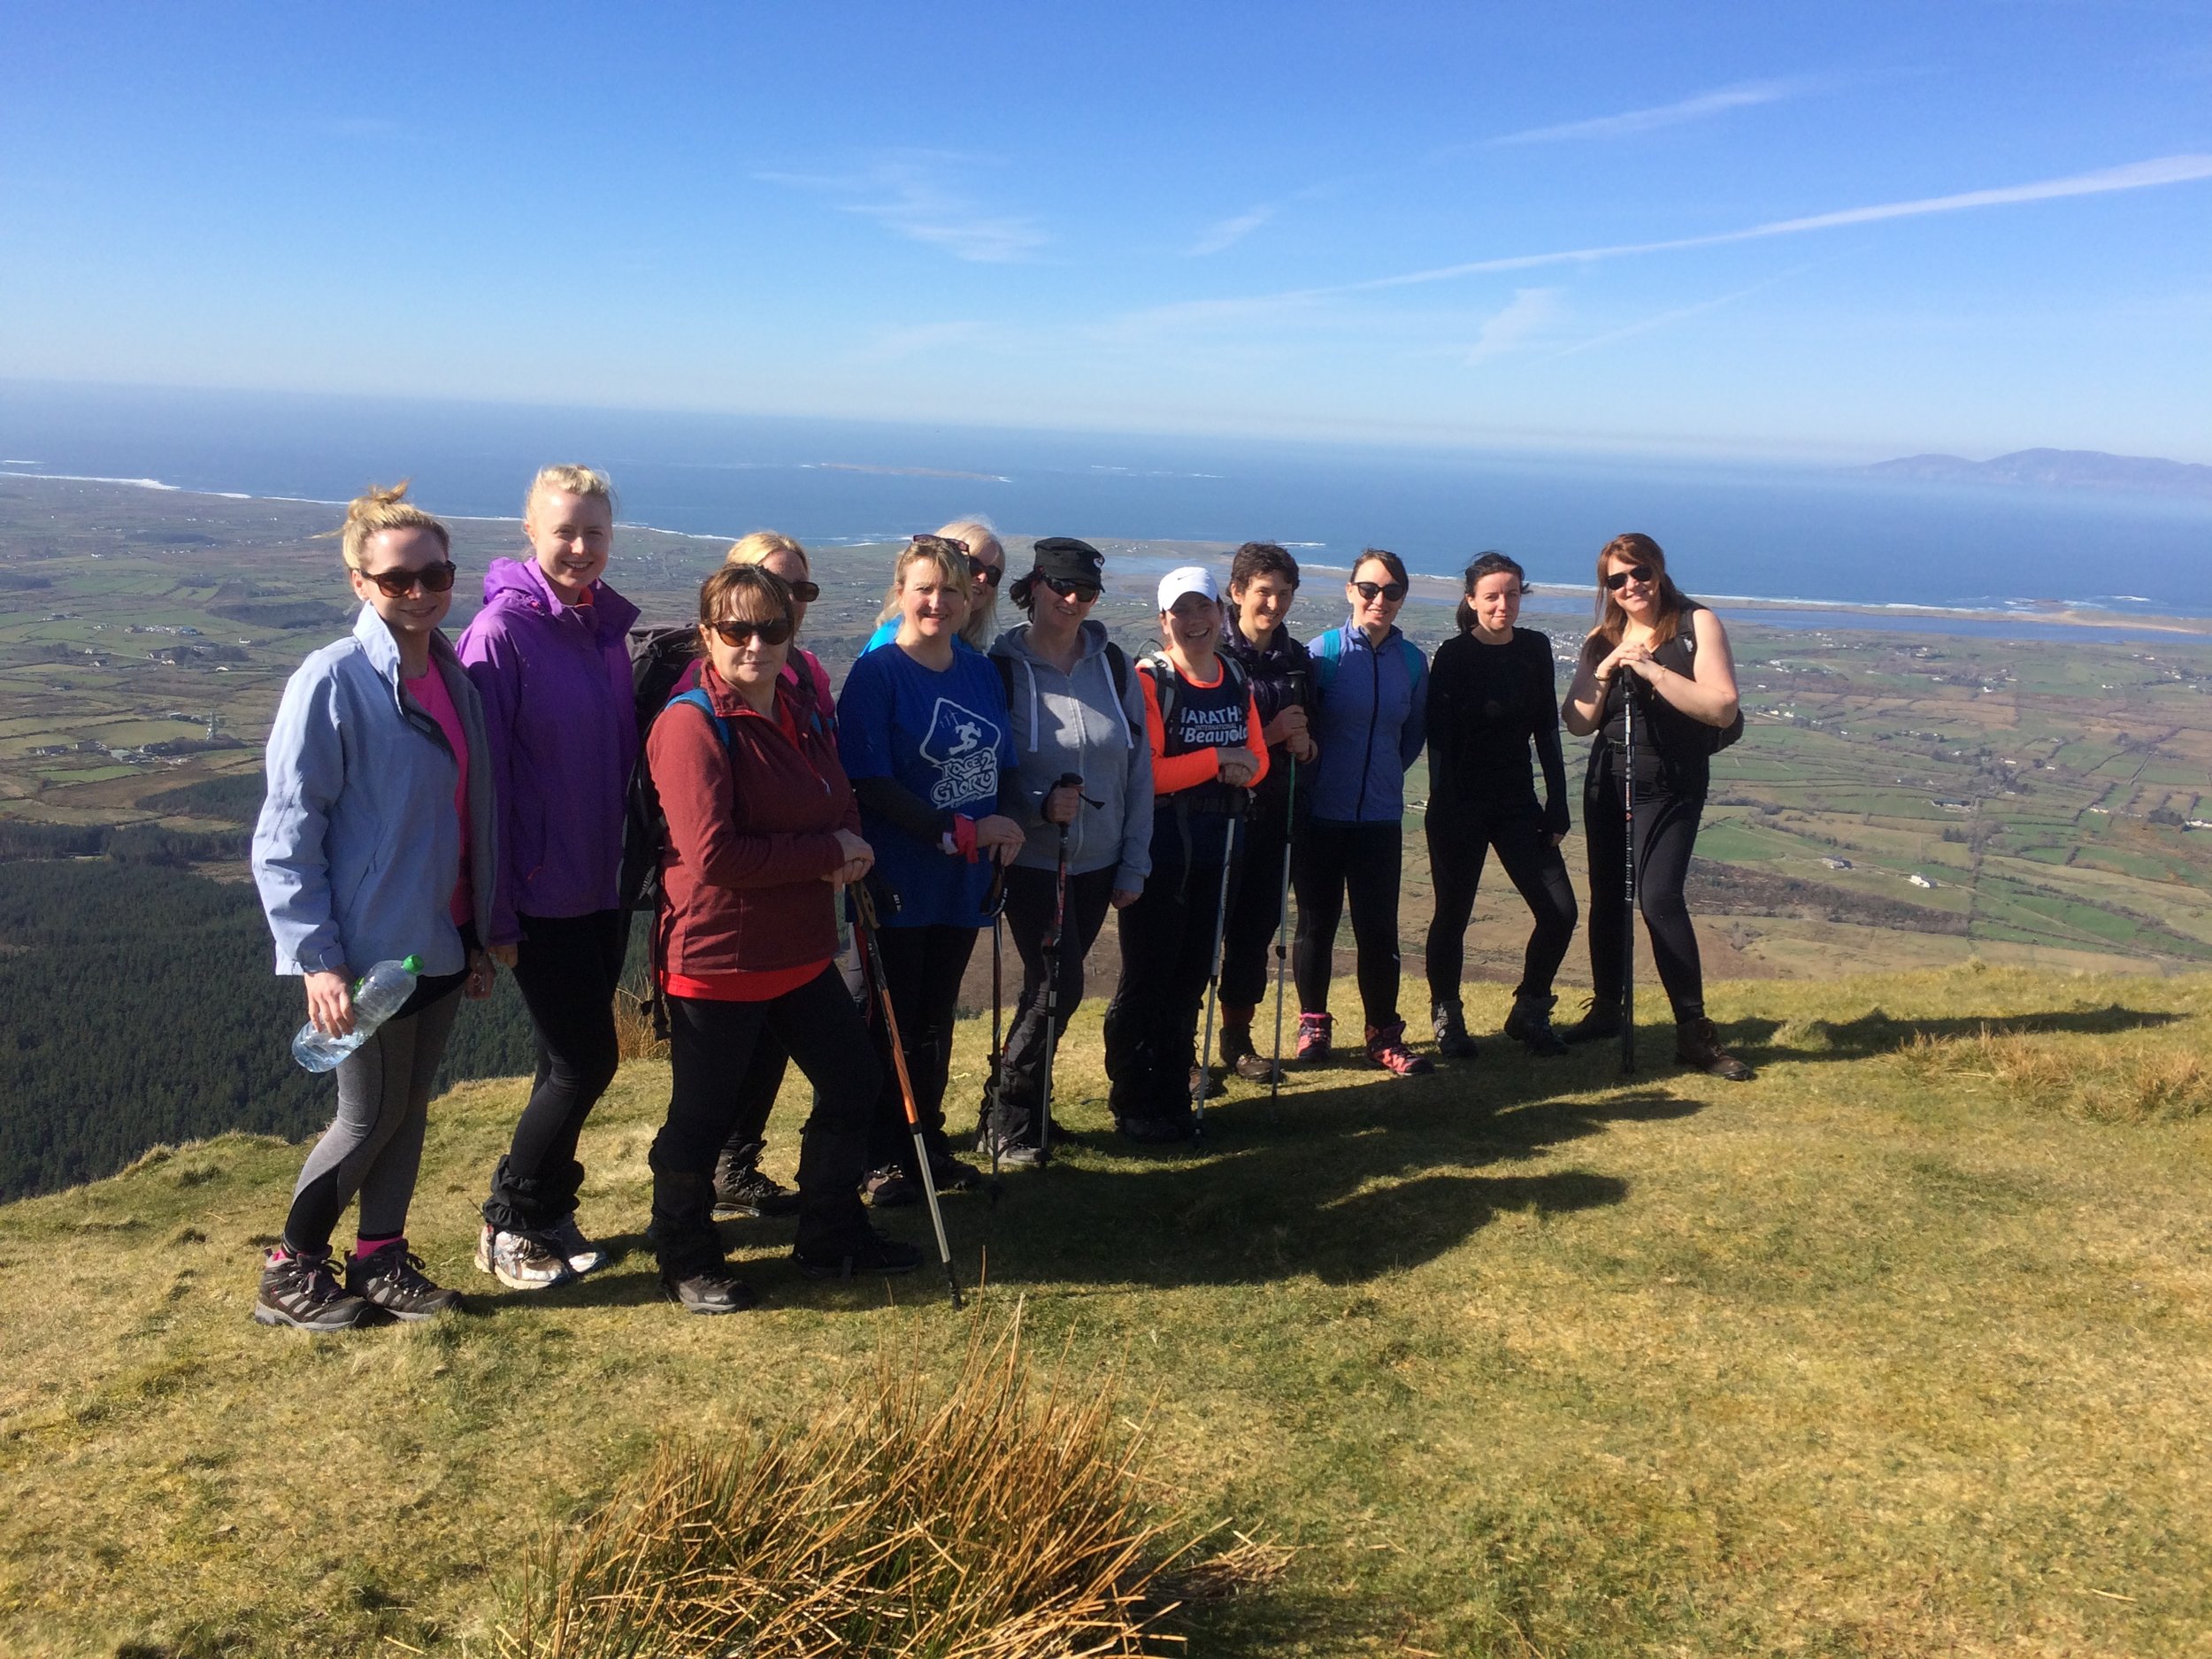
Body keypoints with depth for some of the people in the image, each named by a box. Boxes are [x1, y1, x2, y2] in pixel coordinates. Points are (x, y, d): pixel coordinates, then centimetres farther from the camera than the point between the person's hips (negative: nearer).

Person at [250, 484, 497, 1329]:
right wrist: (317, 959, -18)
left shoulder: (454, 675, 5)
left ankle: (380, 1260, 33)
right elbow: (285, 836, -15)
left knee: (409, 1108, 16)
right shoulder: (333, 682, -16)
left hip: (442, 939, 6)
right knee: (369, 1118, 6)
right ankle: (290, 1273, 26)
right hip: (371, 949, -6)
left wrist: (481, 933, 12)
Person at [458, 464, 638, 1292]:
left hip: (606, 884, 6)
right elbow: (483, 779, -15)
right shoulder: (501, 629, -13)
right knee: (584, 1059, -2)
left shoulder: (613, 622, 6)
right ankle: (510, 1223, 18)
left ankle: (546, 1211, 30)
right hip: (542, 892, -6)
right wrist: (493, 914, -15)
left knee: (574, 1060, 13)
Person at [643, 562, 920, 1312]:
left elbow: (840, 809, 16)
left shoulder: (804, 717, 9)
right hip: (715, 960, -8)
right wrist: (828, 850, -19)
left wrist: (850, 850, -9)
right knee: (702, 1113, 6)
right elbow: (712, 855, -25)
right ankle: (684, 1257, 29)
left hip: (801, 953, 8)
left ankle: (831, 1235, 35)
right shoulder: (692, 724, -17)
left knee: (853, 1082, 16)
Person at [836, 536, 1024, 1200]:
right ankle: (884, 1160, 17)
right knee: (893, 1021, 4)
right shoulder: (876, 673, -10)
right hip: (900, 881, -5)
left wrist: (1005, 824, -10)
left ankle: (929, 1143, 28)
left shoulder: (981, 672, 8)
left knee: (936, 1020, 15)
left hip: (964, 880, 5)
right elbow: (871, 783, -16)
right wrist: (960, 832, -19)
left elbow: (1006, 765, 11)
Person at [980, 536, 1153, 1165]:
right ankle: (1009, 1118, 8)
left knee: (1053, 987, 12)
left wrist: (1134, 863, 3)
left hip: (1097, 862, 4)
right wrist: (1041, 803, -23)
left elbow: (1139, 766, 6)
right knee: (1058, 986, -11)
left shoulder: (1112, 665, 2)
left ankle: (1022, 1103, 30)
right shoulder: (1003, 668, -9)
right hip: (1033, 862, -4)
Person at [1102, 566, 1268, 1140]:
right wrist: (1215, 758, -15)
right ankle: (1132, 1105, 13)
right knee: (1147, 978, 1)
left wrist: (1244, 769, -9)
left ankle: (1173, 1098, 24)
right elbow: (1145, 773, -17)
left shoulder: (1236, 680, 9)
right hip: (1160, 851, -6)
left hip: (1217, 850, 6)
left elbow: (1257, 758, 13)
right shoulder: (1150, 680, -11)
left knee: (1192, 975, 13)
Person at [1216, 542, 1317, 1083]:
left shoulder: (1297, 659, 9)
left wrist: (1305, 745, -3)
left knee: (1258, 926, 12)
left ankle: (1238, 1038, 27)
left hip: (1273, 815, 6)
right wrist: (1269, 735, -17)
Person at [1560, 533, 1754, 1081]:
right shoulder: (1601, 640, 8)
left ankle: (1694, 1034, -9)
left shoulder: (1697, 624, -6)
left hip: (1673, 785, -5)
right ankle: (1605, 1010, 28)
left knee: (1659, 897, -17)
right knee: (1607, 897, 10)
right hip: (1608, 783, 5)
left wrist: (1653, 671, -23)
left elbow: (1723, 709, -16)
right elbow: (1577, 723, 5)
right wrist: (1603, 675, -11)